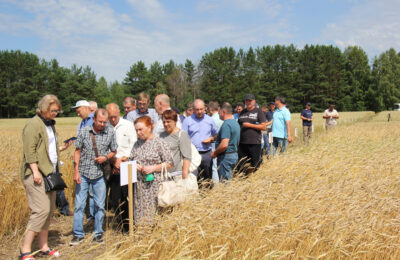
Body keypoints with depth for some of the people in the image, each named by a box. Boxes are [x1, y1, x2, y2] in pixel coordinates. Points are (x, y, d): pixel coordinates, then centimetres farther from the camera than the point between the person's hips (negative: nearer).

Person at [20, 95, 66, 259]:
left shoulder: (50, 124, 19)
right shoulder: (33, 124, -9)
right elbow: (29, 150, -16)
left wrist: (61, 148, 14)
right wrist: (35, 171, -20)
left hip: (50, 173, 9)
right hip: (36, 174, -9)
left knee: (49, 210, 10)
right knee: (41, 210, -13)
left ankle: (43, 247, 19)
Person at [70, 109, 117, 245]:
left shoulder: (110, 132, -2)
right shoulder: (84, 131, -3)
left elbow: (113, 151, 9)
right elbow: (77, 151, 3)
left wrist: (106, 157, -13)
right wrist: (76, 171, -3)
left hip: (99, 174, 1)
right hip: (83, 173, 0)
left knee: (100, 205, 7)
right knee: (79, 204, 2)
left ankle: (98, 233, 22)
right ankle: (78, 234, 15)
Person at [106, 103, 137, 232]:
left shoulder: (128, 125, 4)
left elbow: (134, 144, 1)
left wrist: (125, 157, -11)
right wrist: (114, 160, -9)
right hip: (113, 168, 2)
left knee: (129, 195, -6)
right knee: (115, 198, 3)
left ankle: (131, 226, 5)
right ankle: (123, 228, 15)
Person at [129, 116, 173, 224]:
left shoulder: (159, 142, -4)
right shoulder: (137, 143, 14)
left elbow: (169, 163, -6)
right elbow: (130, 159, 20)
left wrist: (153, 168, -15)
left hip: (153, 184, -5)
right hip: (138, 185, 5)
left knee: (151, 212, -6)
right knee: (138, 211, 7)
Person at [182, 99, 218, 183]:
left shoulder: (210, 120, 10)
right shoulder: (187, 121, 2)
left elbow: (216, 135, 20)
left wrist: (211, 139, -4)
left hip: (207, 153, 3)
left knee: (208, 178, 11)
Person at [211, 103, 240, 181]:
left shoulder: (226, 124, -20)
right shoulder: (235, 122, 12)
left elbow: (224, 145, -27)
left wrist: (214, 153, -12)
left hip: (226, 156, -10)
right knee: (229, 180, 17)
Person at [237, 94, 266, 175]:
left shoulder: (258, 111, 1)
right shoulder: (242, 112, 17)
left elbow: (264, 127, -6)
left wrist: (250, 125, -13)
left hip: (254, 143, -5)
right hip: (242, 143, 5)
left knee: (254, 165, 0)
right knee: (240, 165, 7)